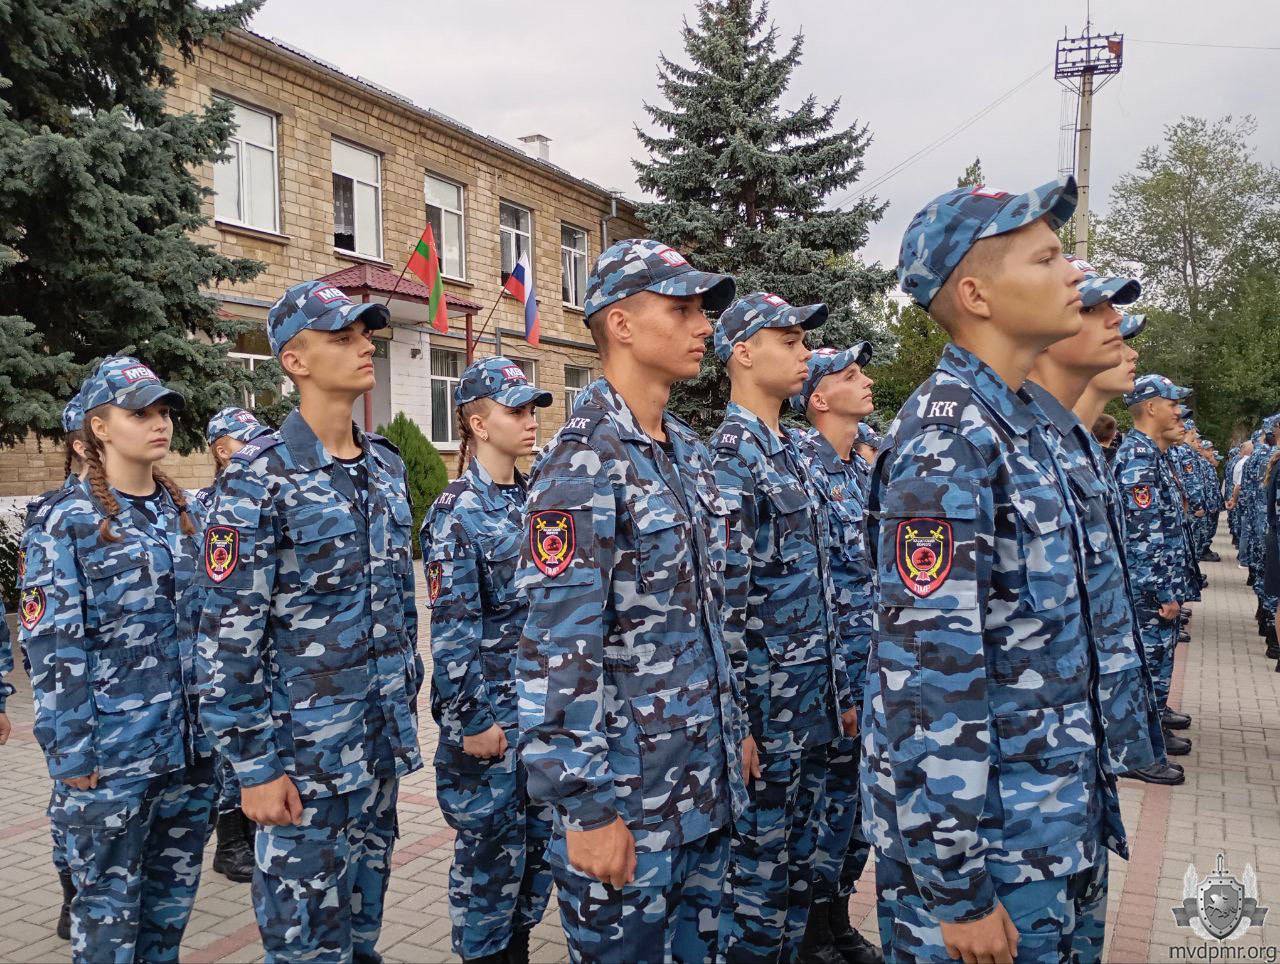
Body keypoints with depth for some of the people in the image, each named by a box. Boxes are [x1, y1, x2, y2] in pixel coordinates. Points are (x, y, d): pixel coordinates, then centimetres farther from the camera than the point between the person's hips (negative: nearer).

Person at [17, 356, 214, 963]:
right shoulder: (68, 518, -8)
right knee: (108, 905, 8)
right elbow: (51, 647, -11)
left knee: (174, 896, 17)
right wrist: (73, 755, -14)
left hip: (190, 746, 5)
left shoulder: (182, 512, 8)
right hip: (113, 753, -5)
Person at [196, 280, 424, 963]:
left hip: (382, 738, 6)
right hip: (306, 747, -6)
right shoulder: (260, 475, -14)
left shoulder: (387, 465, 6)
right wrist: (254, 764, -14)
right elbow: (229, 635, -15)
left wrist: (407, 702, 15)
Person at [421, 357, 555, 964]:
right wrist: (472, 721, -15)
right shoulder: (457, 512, -13)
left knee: (537, 840, 16)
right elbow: (453, 629, -15)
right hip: (491, 711, -6)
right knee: (490, 849, 7)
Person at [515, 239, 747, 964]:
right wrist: (586, 807, -20)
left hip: (707, 783, 8)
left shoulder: (689, 450, 8)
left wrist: (735, 727, 17)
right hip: (628, 797, -8)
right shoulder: (584, 463, -18)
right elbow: (556, 651, -21)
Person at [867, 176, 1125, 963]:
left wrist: (1087, 795, 18)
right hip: (988, 838, -9)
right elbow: (928, 670, -25)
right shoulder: (947, 441, -22)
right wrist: (959, 886, -22)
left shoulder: (1018, 424, 8)